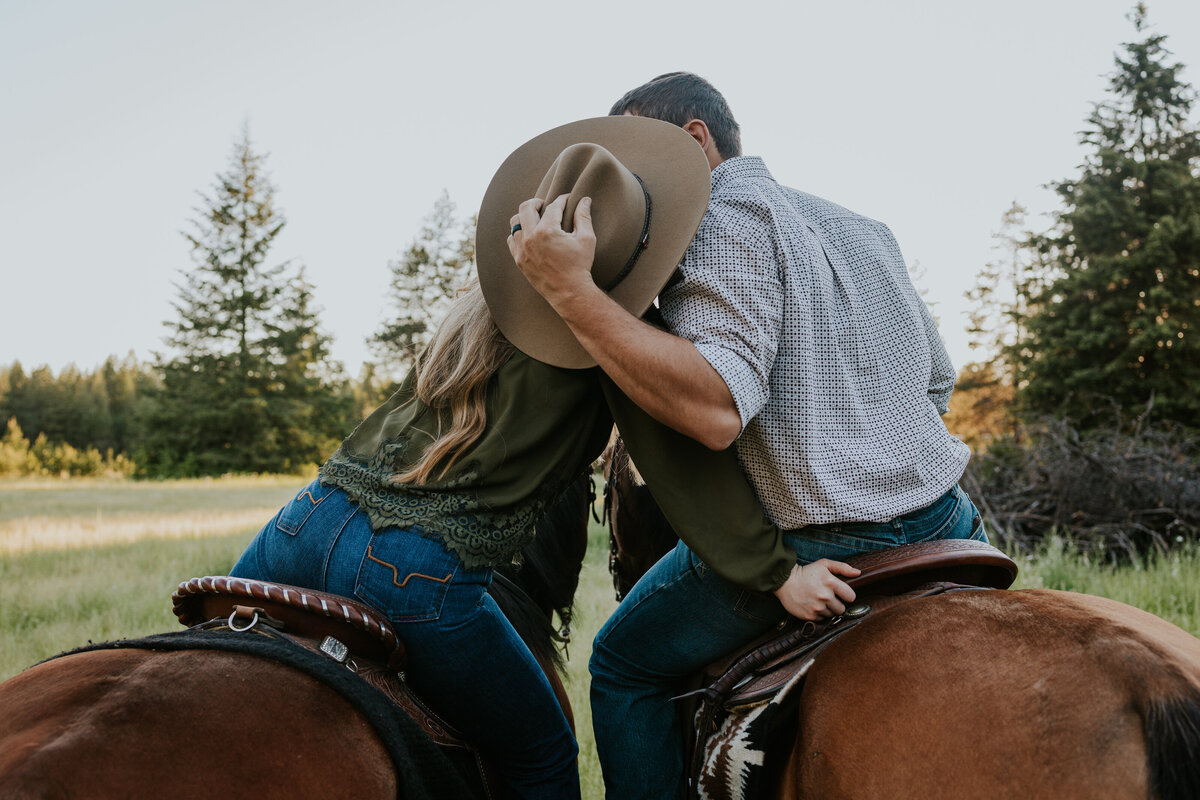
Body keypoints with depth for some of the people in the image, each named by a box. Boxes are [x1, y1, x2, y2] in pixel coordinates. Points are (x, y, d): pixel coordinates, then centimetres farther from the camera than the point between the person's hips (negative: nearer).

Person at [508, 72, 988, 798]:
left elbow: (717, 409, -27)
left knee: (626, 664, 10)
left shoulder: (727, 211, -11)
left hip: (825, 543, -8)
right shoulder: (862, 227, 16)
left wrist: (572, 293, -28)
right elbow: (939, 382, 22)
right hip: (948, 520, 8)